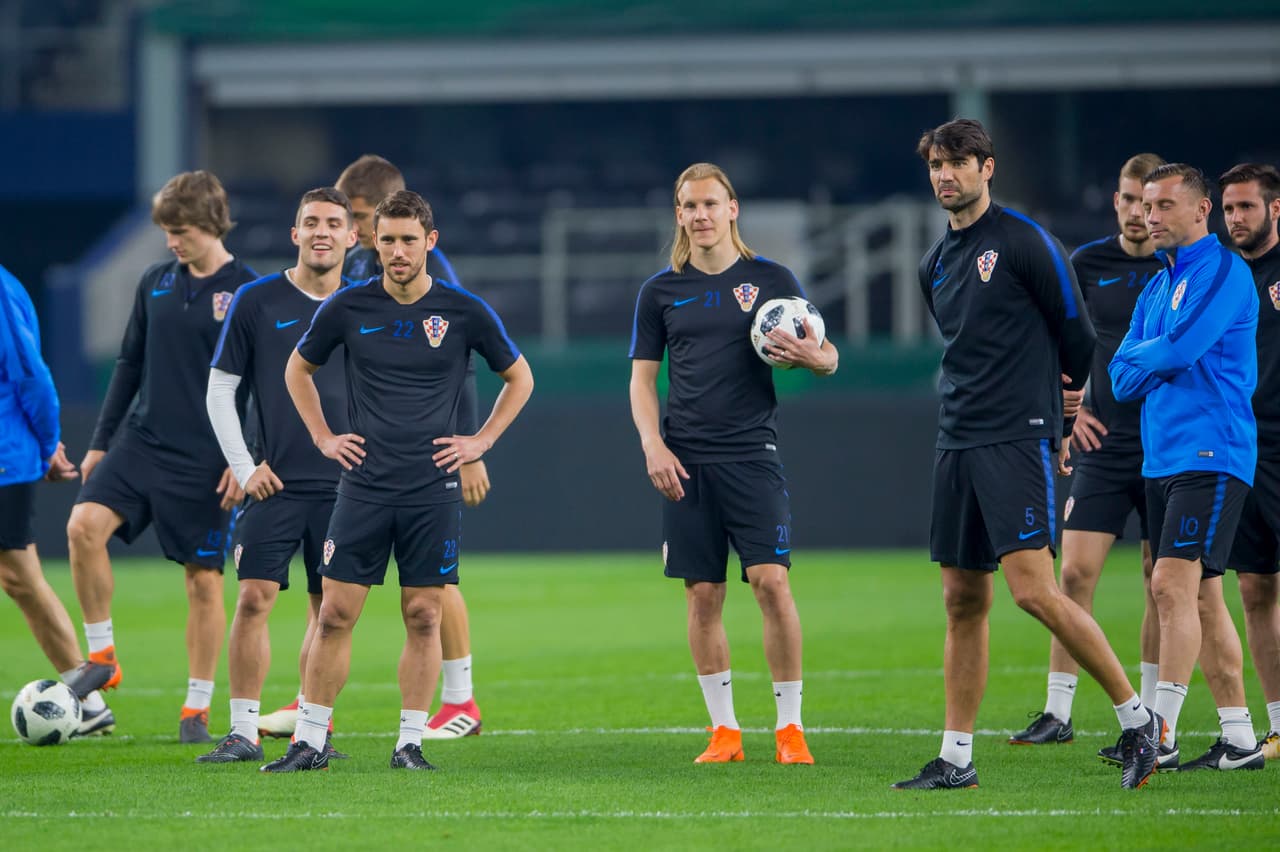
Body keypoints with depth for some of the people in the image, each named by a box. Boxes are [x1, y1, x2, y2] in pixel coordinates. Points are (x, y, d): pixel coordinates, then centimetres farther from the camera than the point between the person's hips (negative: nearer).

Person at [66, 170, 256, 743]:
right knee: (84, 525, -18)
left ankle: (198, 707, 10)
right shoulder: (155, 284, 8)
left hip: (206, 460, -4)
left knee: (204, 579, 0)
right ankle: (102, 654, -4)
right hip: (141, 443, 4)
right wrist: (99, 442, 13)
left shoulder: (246, 293, -5)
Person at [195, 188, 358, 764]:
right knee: (254, 599, -9)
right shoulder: (257, 301, 1)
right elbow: (219, 388, 5)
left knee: (331, 610, 3)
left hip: (344, 487, 2)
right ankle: (244, 733, -6)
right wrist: (244, 467, -1)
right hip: (275, 481, -2)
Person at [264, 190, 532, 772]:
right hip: (363, 485, 0)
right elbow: (298, 369, 18)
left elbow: (519, 378, 13)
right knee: (335, 614, -2)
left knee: (423, 617, 1)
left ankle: (410, 743, 9)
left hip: (433, 490, 0)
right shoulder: (347, 308, 1)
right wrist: (322, 437, 9)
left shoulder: (465, 312, -1)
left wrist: (481, 442, 5)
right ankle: (309, 741, 4)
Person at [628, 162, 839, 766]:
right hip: (686, 462, 2)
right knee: (702, 595, 1)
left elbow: (826, 357, 8)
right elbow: (642, 378, 11)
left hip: (752, 453, -2)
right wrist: (652, 445, -3)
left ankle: (789, 727, -4)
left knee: (771, 581, -12)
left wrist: (815, 356, -16)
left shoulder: (771, 280, 5)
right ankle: (724, 729, 10)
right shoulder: (662, 291, 9)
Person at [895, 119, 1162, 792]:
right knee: (963, 602, 7)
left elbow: (1076, 334, -1)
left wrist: (1059, 423, 12)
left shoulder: (1025, 242, -6)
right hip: (957, 444, 7)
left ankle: (1136, 719, -4)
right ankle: (955, 760, 11)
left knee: (1035, 591, -15)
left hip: (1018, 440, -7)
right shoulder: (936, 264, 16)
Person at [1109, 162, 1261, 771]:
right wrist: (1164, 359, -5)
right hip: (1163, 460, 9)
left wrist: (1144, 357, 2)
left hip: (1210, 455, -9)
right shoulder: (1157, 287, 19)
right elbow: (1123, 377, 14)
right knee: (1202, 597, 9)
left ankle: (1161, 736, -21)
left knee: (1174, 585, -17)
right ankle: (1240, 740, 13)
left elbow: (1179, 348, -19)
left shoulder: (1223, 272, -8)